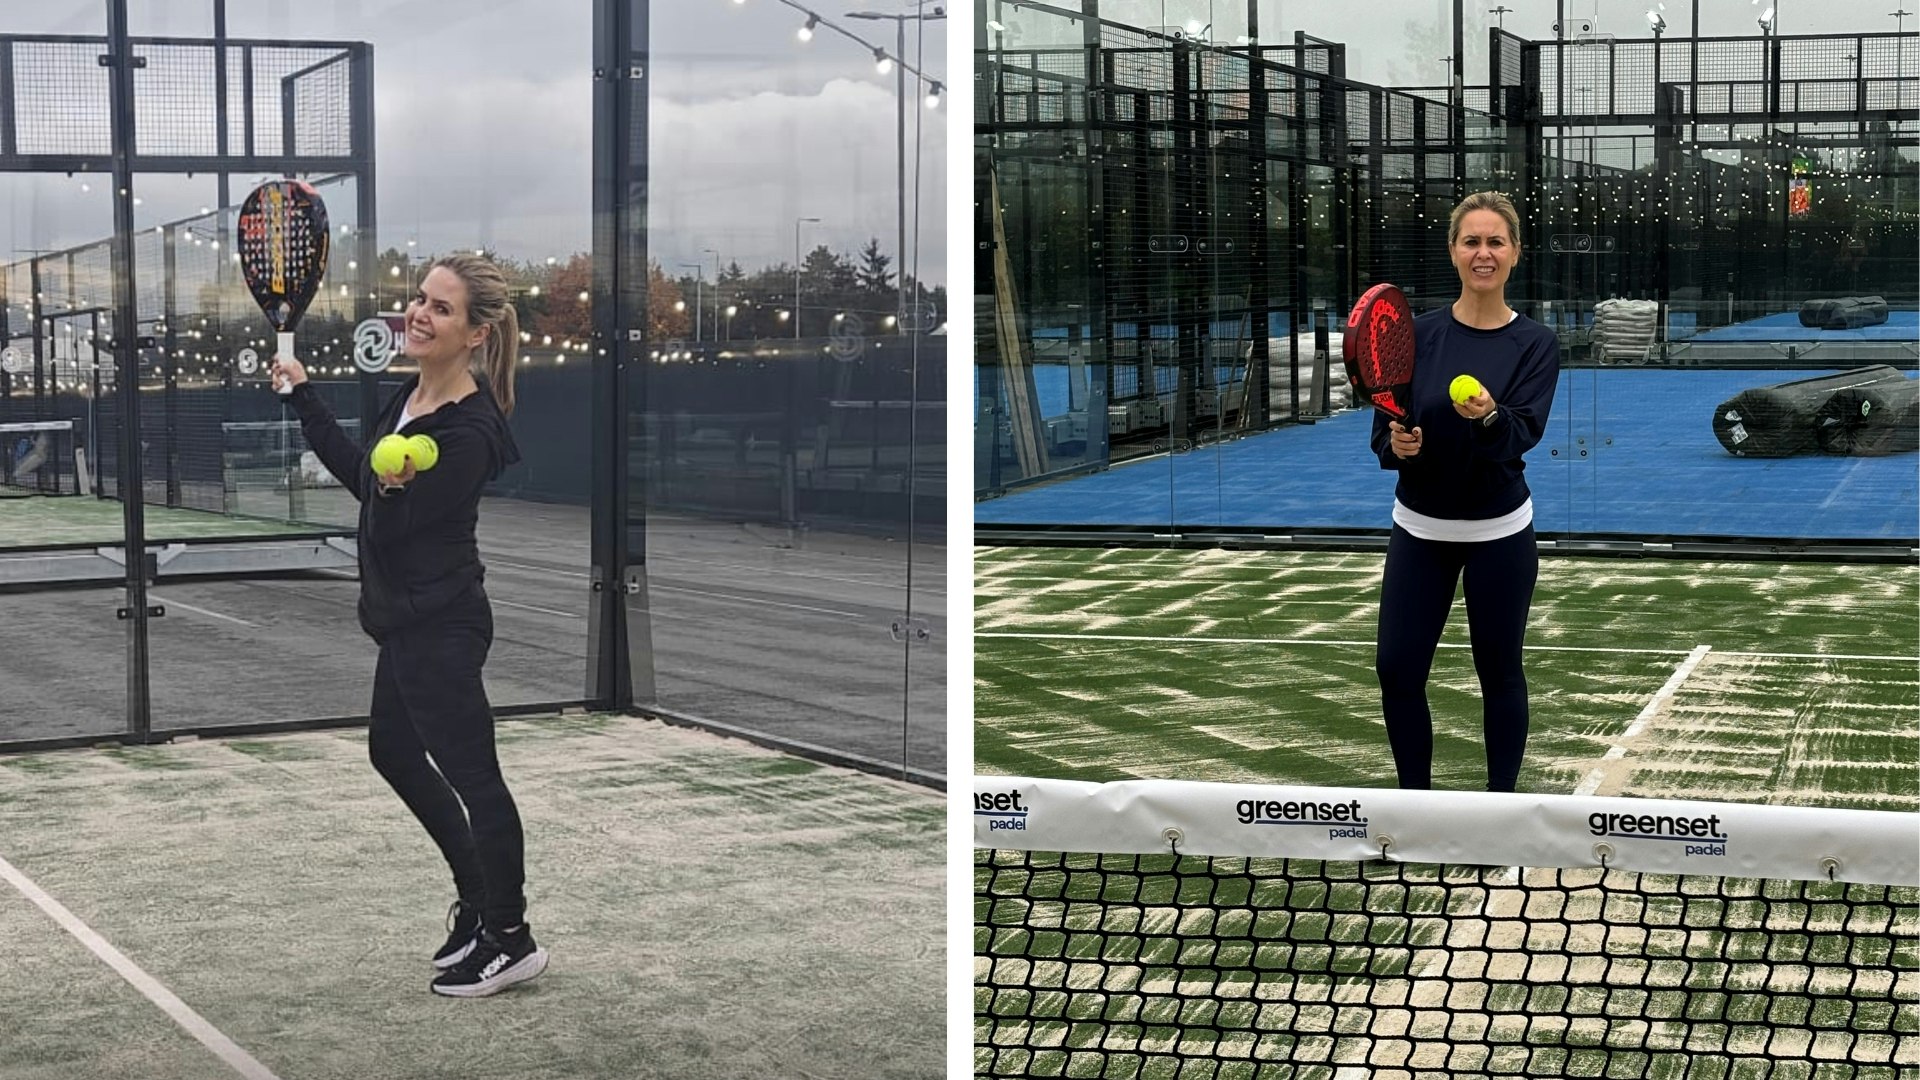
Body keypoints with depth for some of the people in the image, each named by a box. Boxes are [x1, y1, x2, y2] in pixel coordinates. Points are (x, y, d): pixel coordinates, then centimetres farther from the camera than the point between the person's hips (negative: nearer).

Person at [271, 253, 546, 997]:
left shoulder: (467, 431, -23)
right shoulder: (412, 396, 3)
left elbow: (390, 525, -18)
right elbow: (363, 479, 17)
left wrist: (395, 488, -39)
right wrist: (304, 398, 18)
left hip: (439, 628, -11)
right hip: (409, 621, 11)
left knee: (470, 771, -2)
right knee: (394, 750, 23)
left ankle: (510, 940, 10)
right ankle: (477, 895, 37)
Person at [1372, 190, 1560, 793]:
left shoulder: (1535, 346, -7)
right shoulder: (1418, 335, -1)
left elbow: (1521, 437, -20)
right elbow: (1384, 433, 0)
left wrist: (1488, 416, -40)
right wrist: (1396, 443, -22)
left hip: (1497, 534, -2)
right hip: (1419, 529, 2)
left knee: (1499, 672, 7)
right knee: (1396, 669, 1)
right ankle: (1415, 797, 19)